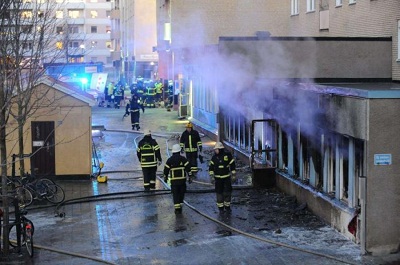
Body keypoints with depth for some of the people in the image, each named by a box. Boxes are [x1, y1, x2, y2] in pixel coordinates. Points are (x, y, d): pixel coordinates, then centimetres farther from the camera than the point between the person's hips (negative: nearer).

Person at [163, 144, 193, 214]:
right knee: (181, 193, 15)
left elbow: (166, 169, 4)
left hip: (173, 180, 0)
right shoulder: (183, 159, -1)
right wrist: (190, 177, 0)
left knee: (175, 194, 3)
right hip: (182, 179, 0)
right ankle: (180, 205, 17)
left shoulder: (169, 160, 1)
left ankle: (177, 208, -5)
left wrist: (165, 178, 18)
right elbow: (188, 168, -5)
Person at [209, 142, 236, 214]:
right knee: (219, 193, 3)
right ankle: (220, 207, 14)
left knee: (227, 192, 1)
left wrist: (234, 176, -1)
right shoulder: (214, 157, -1)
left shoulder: (228, 155, -6)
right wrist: (212, 177, -6)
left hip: (227, 178, -1)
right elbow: (211, 168, 2)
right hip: (218, 178, 1)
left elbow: (233, 166, 0)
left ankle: (227, 206, 17)